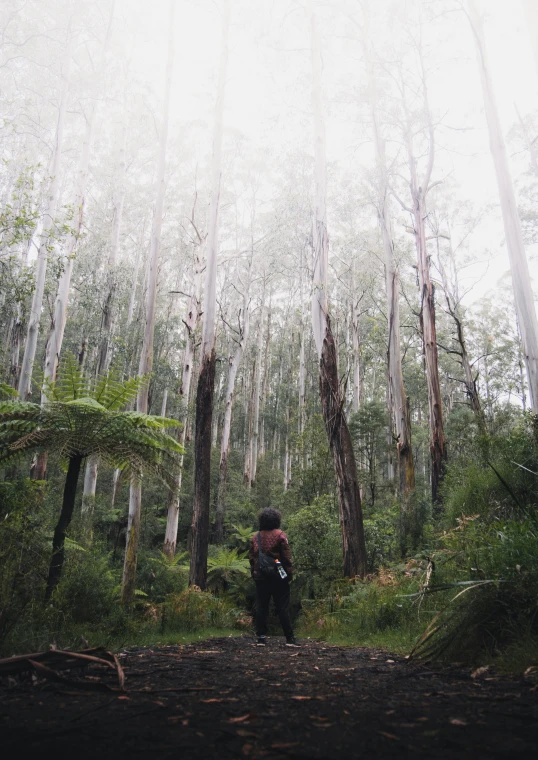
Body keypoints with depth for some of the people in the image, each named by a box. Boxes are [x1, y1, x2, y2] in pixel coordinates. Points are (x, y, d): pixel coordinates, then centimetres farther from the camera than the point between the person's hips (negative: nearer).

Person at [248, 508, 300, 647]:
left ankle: (261, 637, 9)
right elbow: (286, 557, -8)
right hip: (278, 577, -3)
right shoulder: (280, 535, -6)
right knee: (283, 608, 1)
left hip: (260, 577, 3)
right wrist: (289, 573, -2)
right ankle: (289, 638, 2)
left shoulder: (255, 537, 7)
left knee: (261, 607, 8)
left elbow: (251, 557, 9)